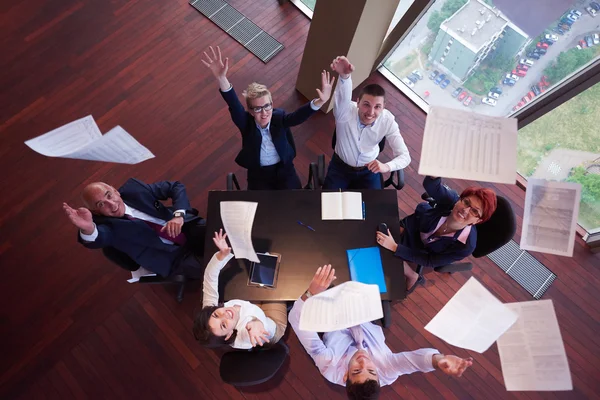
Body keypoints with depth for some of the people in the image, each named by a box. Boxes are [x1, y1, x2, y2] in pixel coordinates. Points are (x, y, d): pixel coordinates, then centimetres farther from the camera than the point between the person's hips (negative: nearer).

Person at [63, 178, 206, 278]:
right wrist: (88, 229, -57)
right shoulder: (106, 224, -8)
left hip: (190, 226, 4)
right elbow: (97, 239, -33)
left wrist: (178, 215, -17)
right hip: (175, 256, -3)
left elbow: (176, 186, 0)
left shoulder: (133, 188, -2)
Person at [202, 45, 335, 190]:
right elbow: (234, 105, -37)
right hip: (258, 173, 0)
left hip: (284, 168, 1)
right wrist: (221, 78, -57)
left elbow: (297, 116, -36)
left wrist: (319, 102, -57)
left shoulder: (279, 117, -17)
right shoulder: (246, 122, -19)